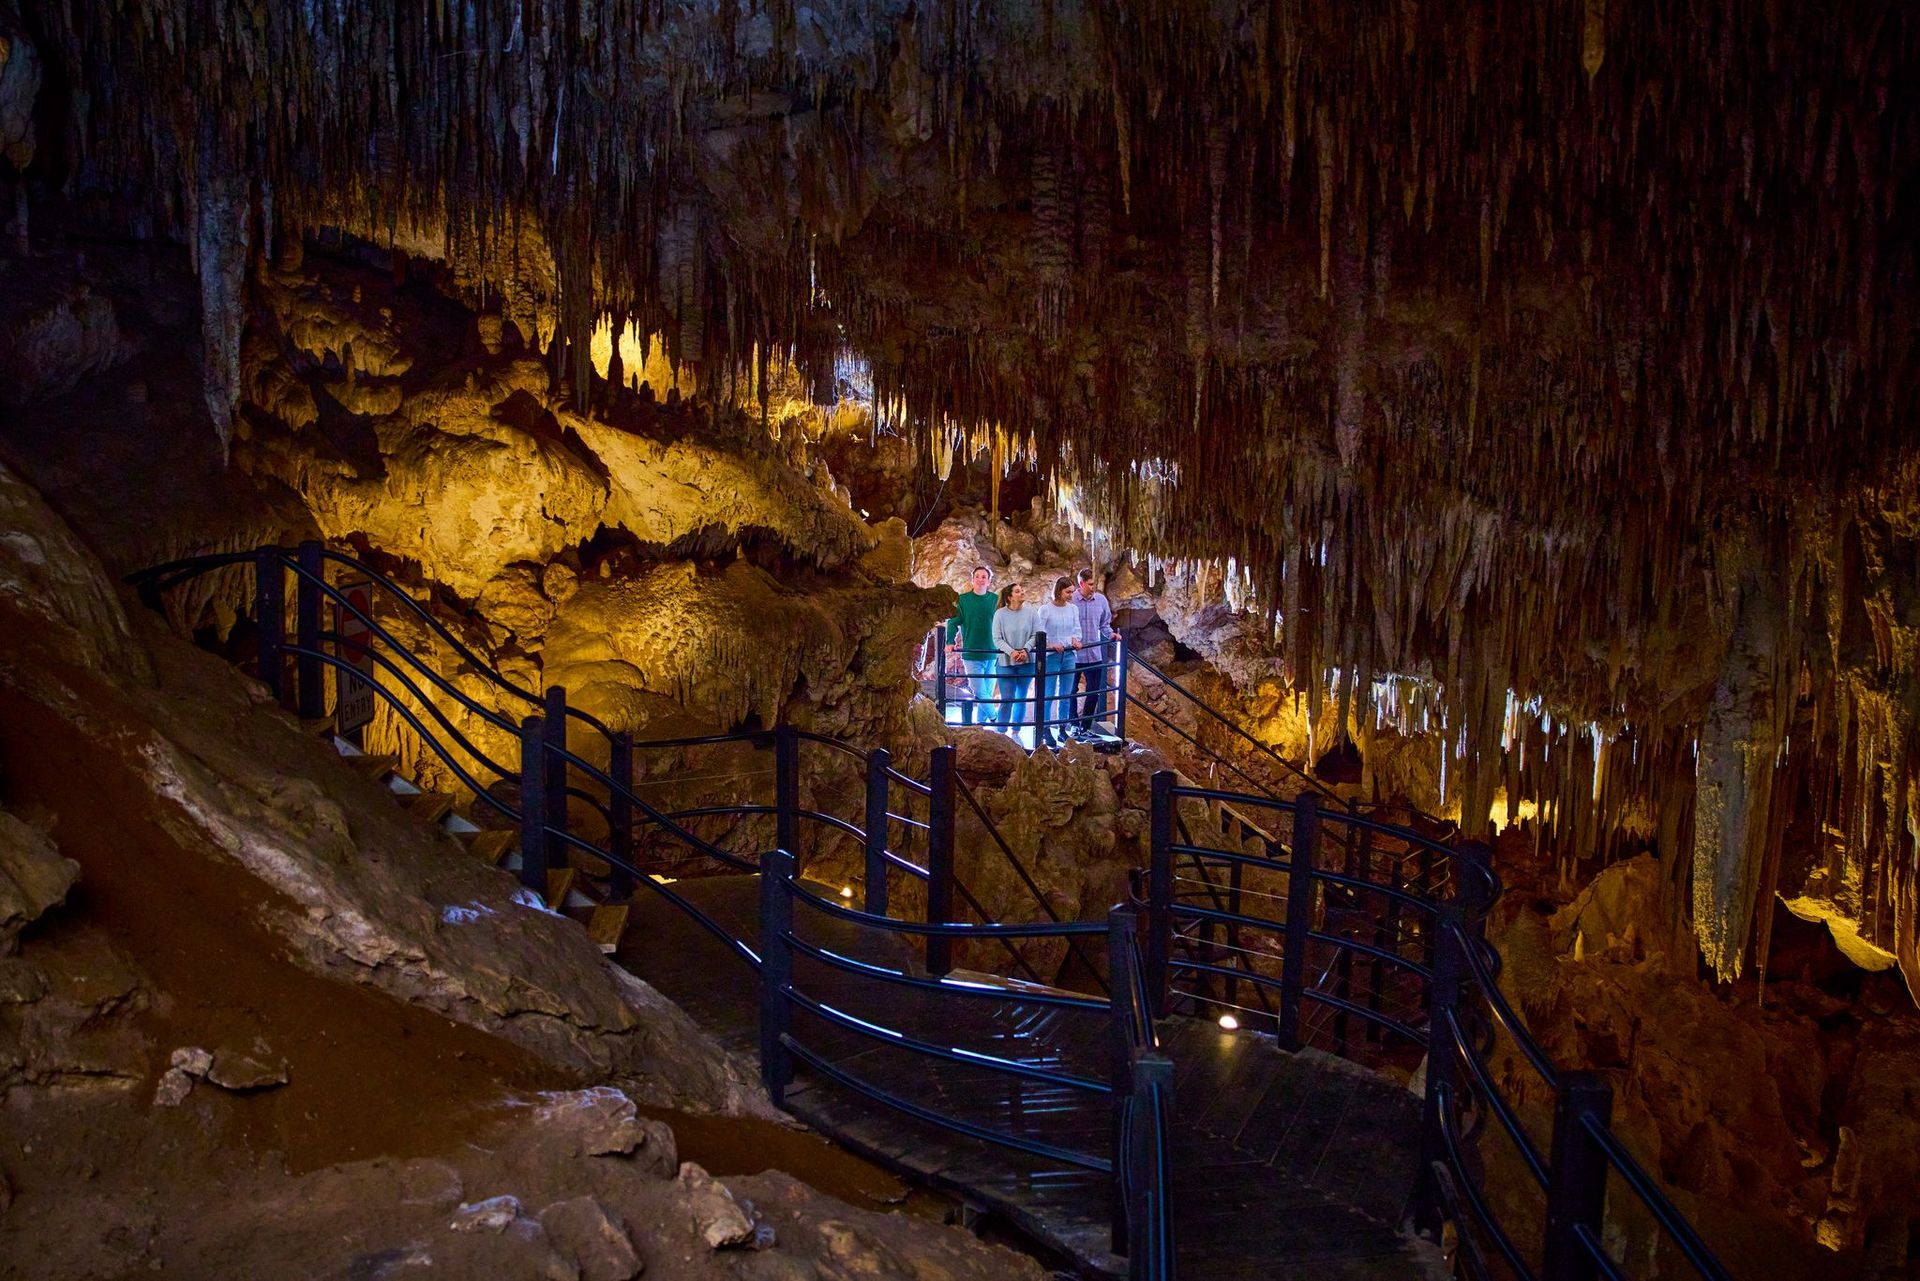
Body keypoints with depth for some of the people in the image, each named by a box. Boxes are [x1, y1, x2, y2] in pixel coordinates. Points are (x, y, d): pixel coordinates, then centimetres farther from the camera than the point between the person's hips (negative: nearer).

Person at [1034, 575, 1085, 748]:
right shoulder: (1046, 609, -8)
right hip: (1051, 656, -5)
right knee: (1048, 695, -2)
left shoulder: (1073, 609, 6)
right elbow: (1040, 634, -10)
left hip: (1069, 655, 5)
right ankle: (1046, 731, 4)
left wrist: (1075, 639, -11)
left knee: (1066, 695, 10)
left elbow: (1077, 630, 10)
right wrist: (1051, 645, -24)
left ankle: (1062, 729, 19)